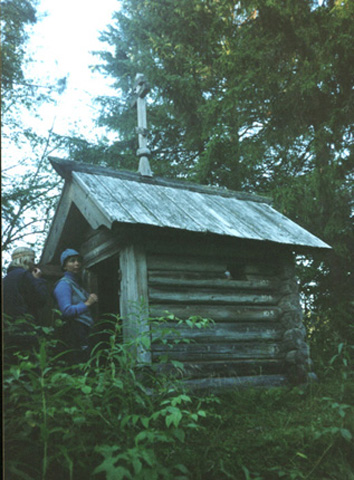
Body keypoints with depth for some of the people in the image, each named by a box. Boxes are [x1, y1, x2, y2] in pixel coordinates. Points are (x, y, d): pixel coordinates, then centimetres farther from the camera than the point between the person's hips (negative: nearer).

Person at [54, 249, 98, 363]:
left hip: (85, 331, 9)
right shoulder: (64, 284, -5)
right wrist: (87, 304, -14)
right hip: (75, 331, -9)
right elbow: (67, 311, -17)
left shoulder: (77, 283, 23)